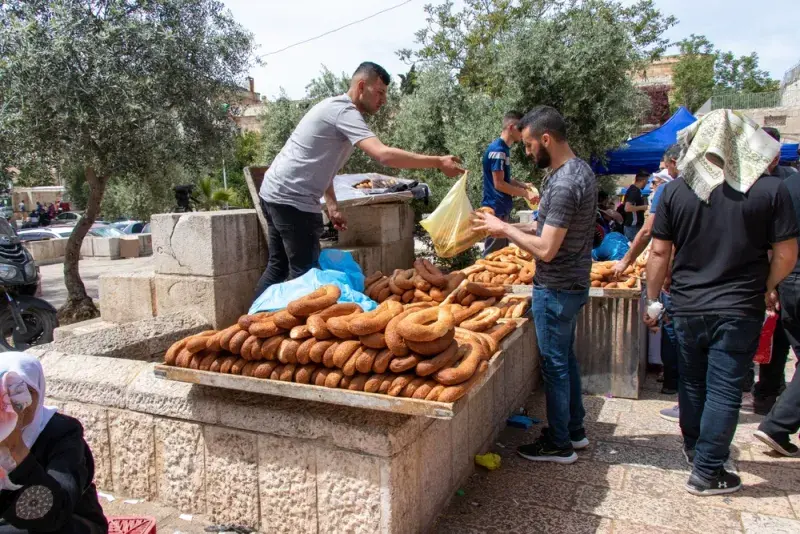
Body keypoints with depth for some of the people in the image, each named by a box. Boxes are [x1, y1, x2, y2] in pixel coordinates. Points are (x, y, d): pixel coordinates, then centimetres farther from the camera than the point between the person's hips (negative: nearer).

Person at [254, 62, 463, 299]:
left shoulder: (336, 108, 15)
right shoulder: (344, 111, -16)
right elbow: (384, 155, -30)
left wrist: (332, 205, 11)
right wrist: (438, 162, -26)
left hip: (275, 193, 10)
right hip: (292, 199, -10)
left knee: (279, 267, 18)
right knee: (305, 273, -5)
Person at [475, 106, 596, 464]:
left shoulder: (563, 184, -25)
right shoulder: (581, 169, 7)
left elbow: (546, 249, -27)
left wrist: (505, 229, -14)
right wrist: (513, 231, 9)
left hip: (557, 289, -10)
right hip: (574, 282, 10)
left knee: (555, 364, 3)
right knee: (566, 357, 20)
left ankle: (559, 444, 18)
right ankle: (574, 430, 34)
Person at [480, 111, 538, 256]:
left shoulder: (504, 149, 12)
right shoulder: (497, 150, -18)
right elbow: (499, 184, -20)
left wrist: (523, 186, 7)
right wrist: (525, 193, -16)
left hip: (503, 208, 10)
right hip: (495, 209, -10)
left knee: (502, 251, 16)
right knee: (493, 252, -2)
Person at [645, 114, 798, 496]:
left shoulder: (675, 191, -6)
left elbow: (659, 253, -3)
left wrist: (652, 299, 8)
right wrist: (767, 286, 15)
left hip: (687, 307, 2)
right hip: (740, 310, -1)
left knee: (692, 384, 19)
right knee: (724, 390, 7)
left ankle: (694, 449, 38)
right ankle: (707, 472, 14)